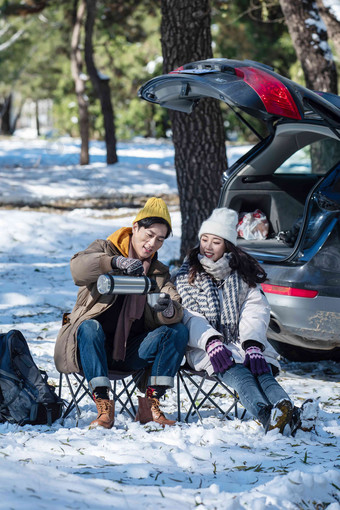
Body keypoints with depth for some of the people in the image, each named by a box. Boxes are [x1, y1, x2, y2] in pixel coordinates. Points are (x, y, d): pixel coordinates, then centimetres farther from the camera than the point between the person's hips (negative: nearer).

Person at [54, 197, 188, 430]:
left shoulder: (160, 272, 13)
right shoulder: (105, 249, 4)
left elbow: (177, 313, -5)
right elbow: (78, 267, -21)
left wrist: (169, 310, -31)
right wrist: (116, 262, -39)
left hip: (131, 351, 3)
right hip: (92, 344, -3)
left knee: (179, 331, -17)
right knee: (90, 327, -35)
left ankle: (150, 404, -19)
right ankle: (103, 405, -36)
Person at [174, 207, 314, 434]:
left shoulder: (243, 273, 14)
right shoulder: (188, 275, 12)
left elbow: (256, 311, 0)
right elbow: (186, 316, -2)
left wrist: (252, 345, -21)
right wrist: (210, 341, -23)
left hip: (243, 344, 3)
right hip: (205, 347, -2)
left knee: (262, 370, -31)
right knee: (235, 371, -36)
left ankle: (287, 409, -61)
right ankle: (265, 414, -65)